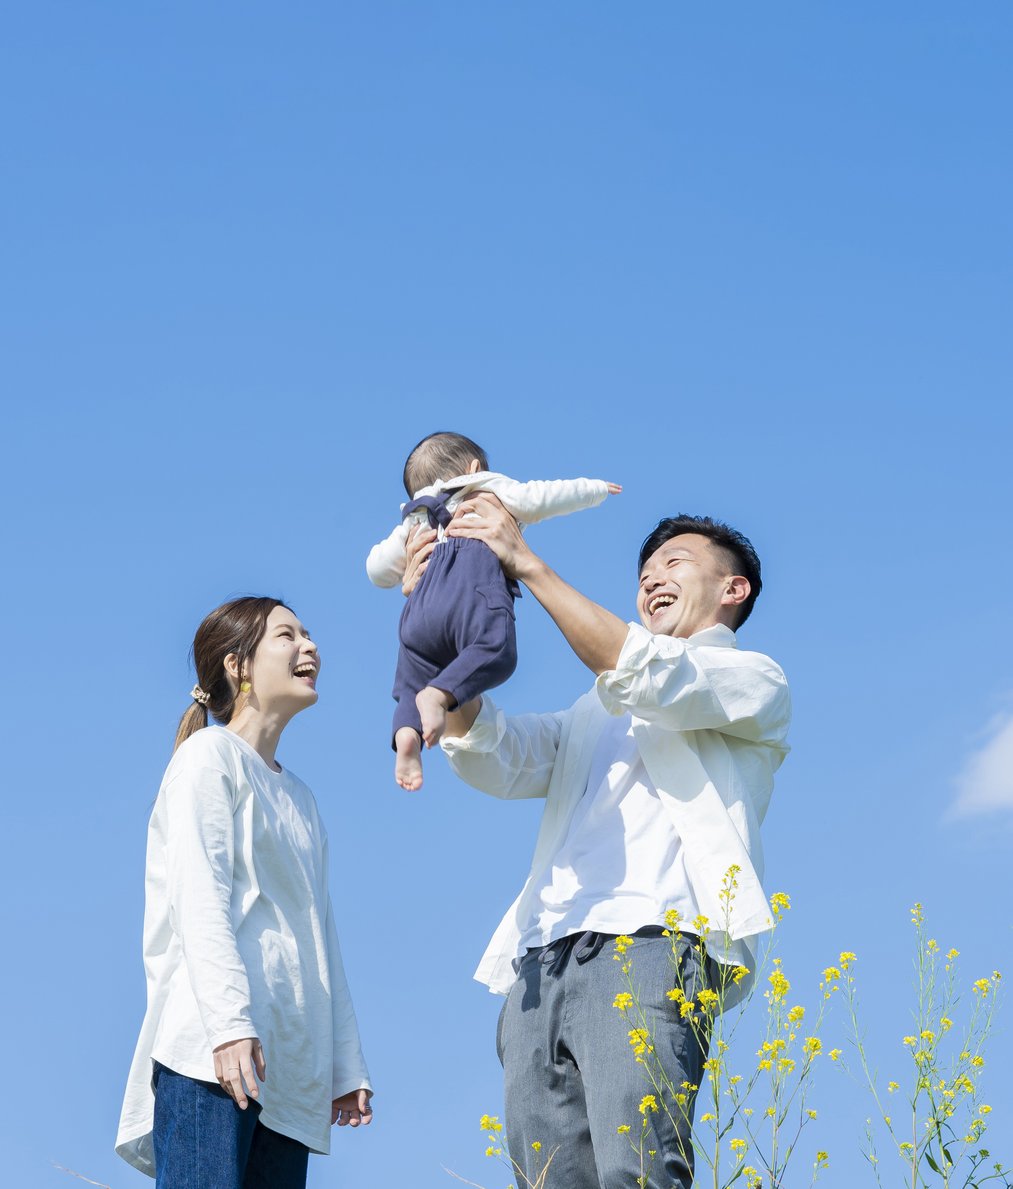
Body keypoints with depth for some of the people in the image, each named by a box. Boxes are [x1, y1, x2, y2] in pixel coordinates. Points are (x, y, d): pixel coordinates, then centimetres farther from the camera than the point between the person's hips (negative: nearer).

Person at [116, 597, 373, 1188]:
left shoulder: (301, 797, 29)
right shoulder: (211, 754, 5)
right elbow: (201, 899, -8)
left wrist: (346, 1066, 18)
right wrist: (228, 1022, -20)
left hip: (291, 1065, 8)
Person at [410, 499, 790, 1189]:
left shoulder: (755, 681, 16)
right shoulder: (598, 716, 34)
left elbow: (642, 673, -3)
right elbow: (493, 759, 19)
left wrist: (528, 564, -2)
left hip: (647, 943, -6)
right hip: (541, 963, 6)